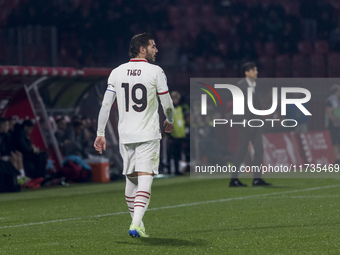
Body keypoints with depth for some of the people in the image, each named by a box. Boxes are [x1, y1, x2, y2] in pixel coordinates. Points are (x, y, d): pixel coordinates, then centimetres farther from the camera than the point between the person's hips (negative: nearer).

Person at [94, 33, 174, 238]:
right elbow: (167, 104, -1)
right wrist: (170, 121, 20)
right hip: (148, 135, -4)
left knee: (131, 179, 16)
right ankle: (136, 223, -25)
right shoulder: (155, 71, -5)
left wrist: (100, 133, 9)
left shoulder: (117, 72, 6)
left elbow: (106, 104, 4)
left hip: (125, 135, 5)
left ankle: (136, 222, 25)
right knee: (145, 178, -10)